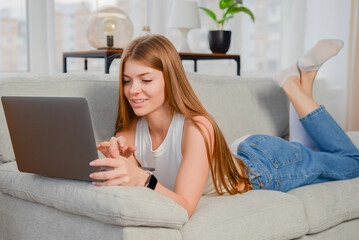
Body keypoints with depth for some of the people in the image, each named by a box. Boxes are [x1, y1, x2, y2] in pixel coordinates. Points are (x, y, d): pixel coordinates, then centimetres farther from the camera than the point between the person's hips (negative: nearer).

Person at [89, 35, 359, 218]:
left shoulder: (196, 127, -41)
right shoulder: (131, 132, -24)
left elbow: (184, 206, -47)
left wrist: (142, 179, -65)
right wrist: (114, 164, -43)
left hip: (266, 165, -5)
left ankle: (295, 85, 24)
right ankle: (300, 85, 36)